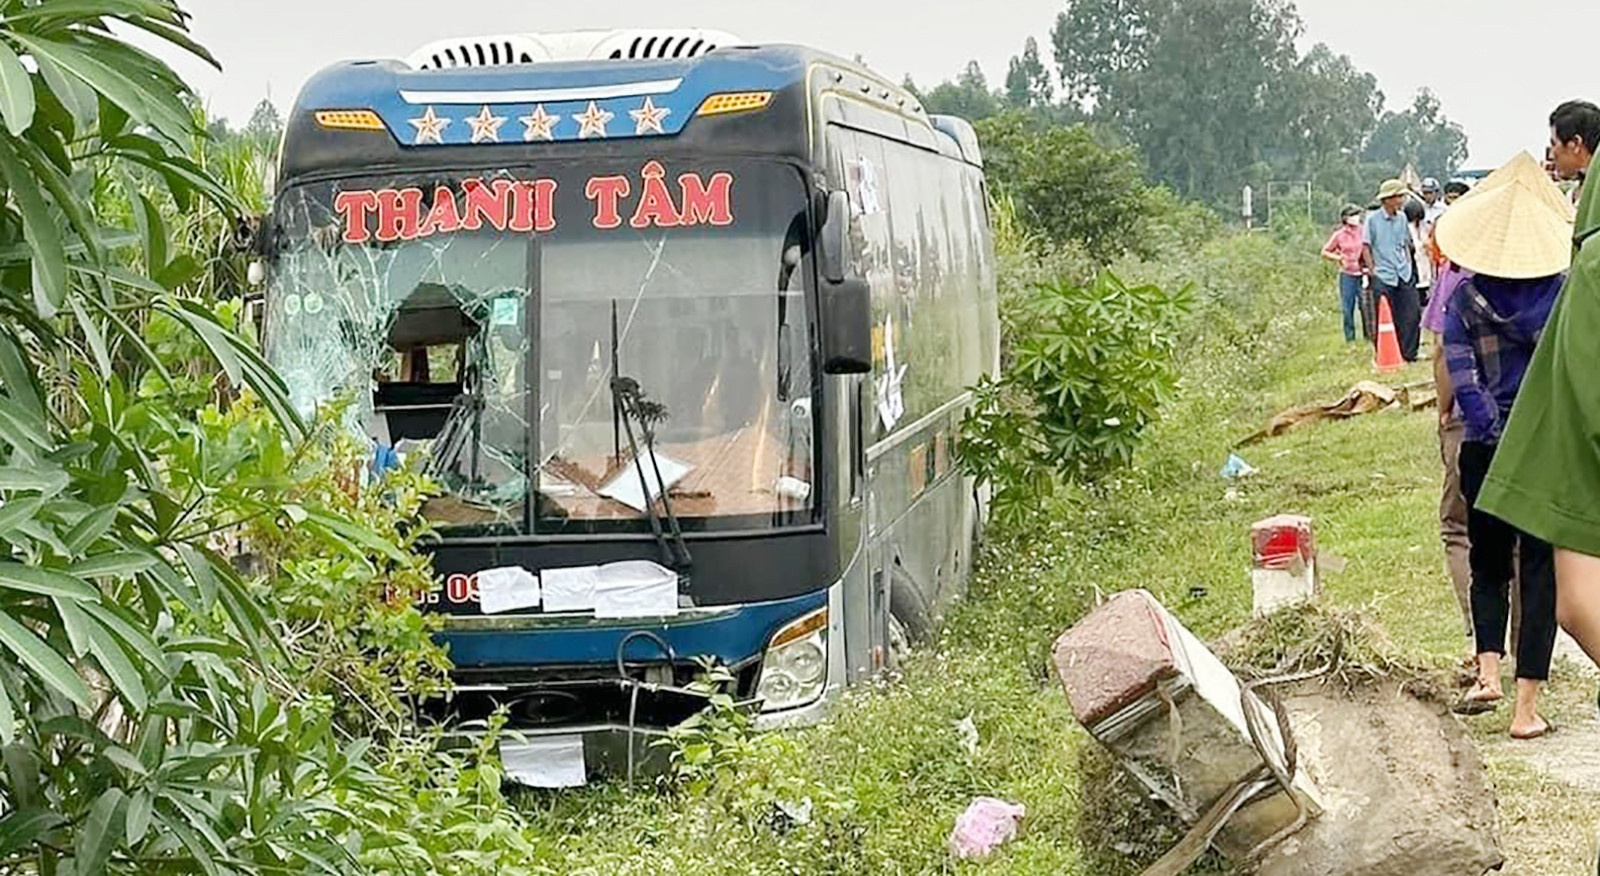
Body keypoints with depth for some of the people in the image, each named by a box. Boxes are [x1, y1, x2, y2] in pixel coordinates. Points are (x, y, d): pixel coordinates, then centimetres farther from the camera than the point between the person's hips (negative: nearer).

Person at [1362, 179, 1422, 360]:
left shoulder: (1402, 217, 9)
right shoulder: (1373, 219, -5)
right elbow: (1366, 247, -3)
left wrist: (1409, 264, 12)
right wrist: (1371, 269, -6)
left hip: (1404, 275, 5)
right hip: (1383, 277, -5)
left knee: (1412, 314, 1)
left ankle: (1409, 353, 11)